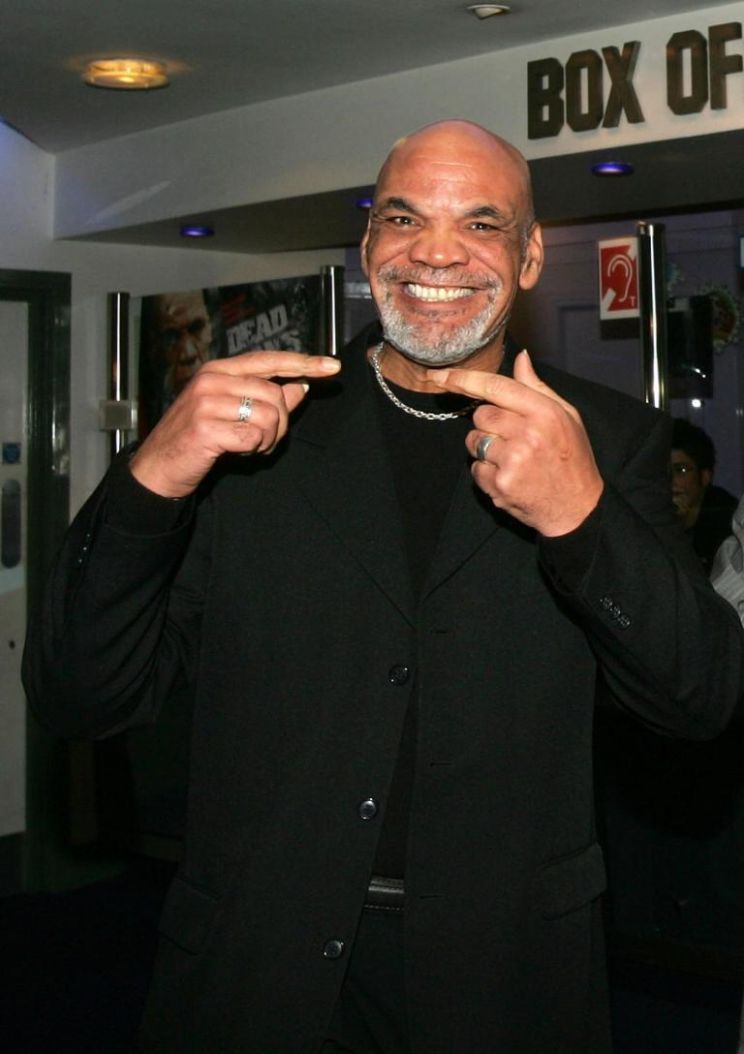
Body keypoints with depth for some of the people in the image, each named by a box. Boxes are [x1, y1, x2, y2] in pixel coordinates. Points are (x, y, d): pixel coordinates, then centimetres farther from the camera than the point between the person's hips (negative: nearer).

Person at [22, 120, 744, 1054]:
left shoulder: (608, 438, 0)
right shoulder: (251, 423, -3)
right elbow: (78, 699, -5)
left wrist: (583, 516, -26)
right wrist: (148, 483, -23)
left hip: (503, 977, 1)